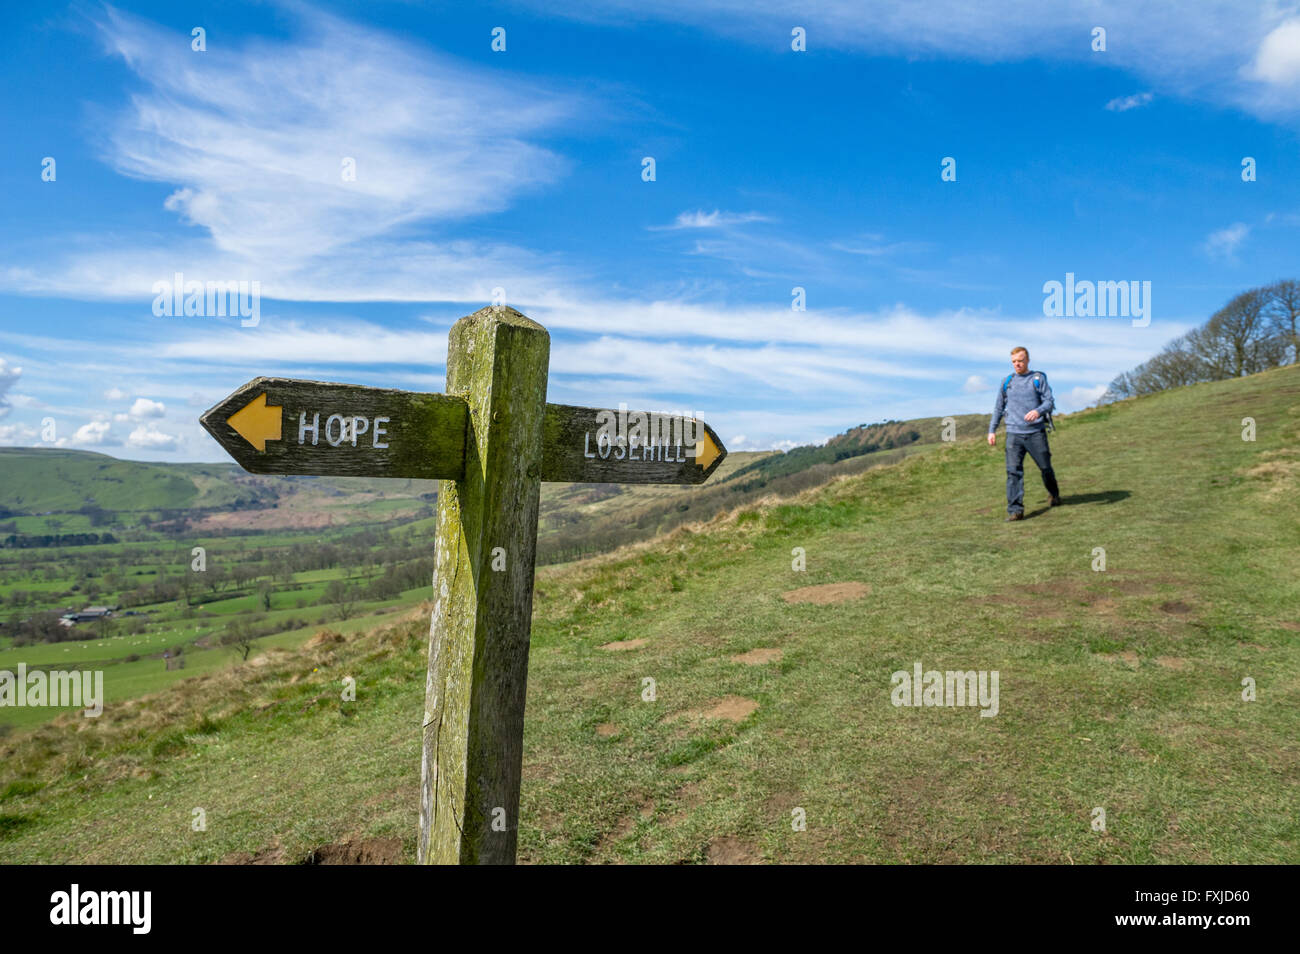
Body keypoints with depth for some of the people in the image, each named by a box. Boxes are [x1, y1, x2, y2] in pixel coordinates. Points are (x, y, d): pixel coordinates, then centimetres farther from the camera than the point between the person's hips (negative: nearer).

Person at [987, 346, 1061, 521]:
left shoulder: (1038, 378, 6)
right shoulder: (1007, 382, 12)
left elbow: (1049, 401, -2)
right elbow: (998, 408, 18)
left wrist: (1038, 411, -23)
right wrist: (992, 430, 13)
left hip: (1036, 432, -1)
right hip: (1014, 434, 1)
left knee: (1045, 467, 10)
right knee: (1013, 471, -11)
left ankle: (1054, 495, 39)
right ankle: (1015, 509, -13)